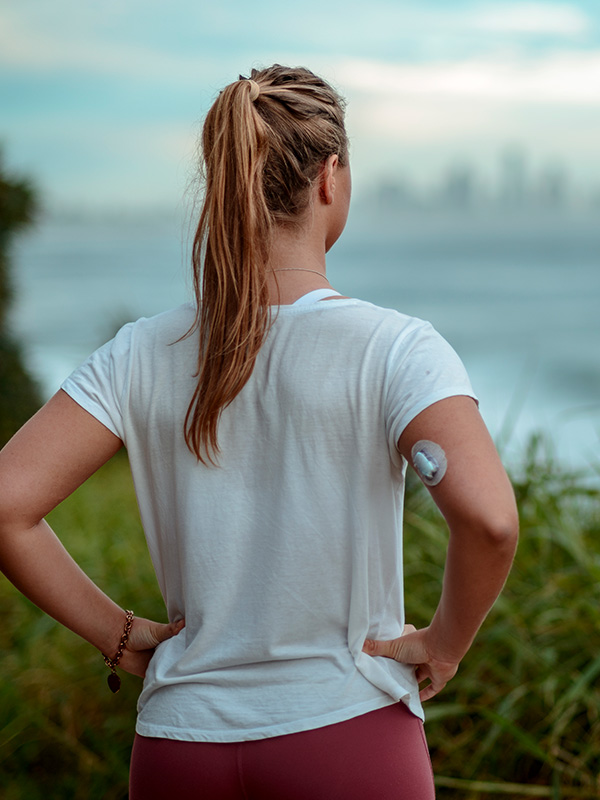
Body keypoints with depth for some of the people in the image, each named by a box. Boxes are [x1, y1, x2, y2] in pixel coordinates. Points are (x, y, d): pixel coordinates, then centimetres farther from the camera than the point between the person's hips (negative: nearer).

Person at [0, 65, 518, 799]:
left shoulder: (141, 356, -3)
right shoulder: (393, 350, -13)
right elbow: (487, 517, -27)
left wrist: (120, 635, 1)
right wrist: (445, 644, -9)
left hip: (180, 741, 3)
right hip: (348, 737, -3)